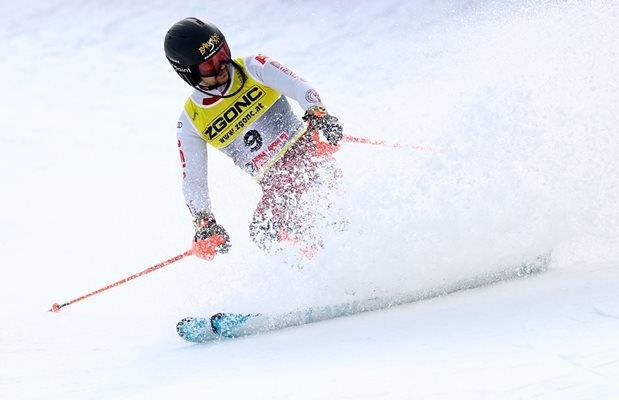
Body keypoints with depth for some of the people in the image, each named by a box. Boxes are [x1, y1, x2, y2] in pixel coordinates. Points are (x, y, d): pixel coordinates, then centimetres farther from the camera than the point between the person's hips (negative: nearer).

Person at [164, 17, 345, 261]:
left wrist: (317, 114, -31)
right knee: (263, 234, -19)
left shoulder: (253, 69, 2)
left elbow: (300, 88, -9)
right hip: (275, 187, 2)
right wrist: (204, 224, -8)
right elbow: (192, 181, 7)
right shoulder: (191, 122, 6)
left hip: (305, 152, -2)